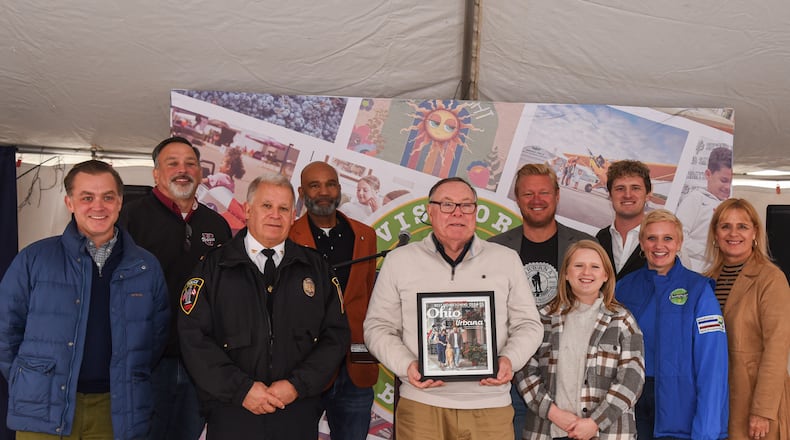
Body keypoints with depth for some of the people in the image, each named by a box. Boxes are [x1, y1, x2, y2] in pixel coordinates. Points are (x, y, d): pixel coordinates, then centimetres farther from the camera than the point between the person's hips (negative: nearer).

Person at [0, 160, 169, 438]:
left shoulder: (146, 267, 3)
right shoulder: (34, 260, -2)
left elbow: (157, 336, 12)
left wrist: (130, 382, 6)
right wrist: (28, 383, 3)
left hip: (117, 410, 2)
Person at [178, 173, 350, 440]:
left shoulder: (315, 267, 6)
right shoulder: (213, 267, 1)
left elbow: (336, 335, 2)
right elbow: (193, 336, -6)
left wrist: (298, 384, -9)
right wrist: (241, 388, -13)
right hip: (231, 413, -1)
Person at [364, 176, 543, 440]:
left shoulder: (507, 260, 7)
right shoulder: (399, 261, 4)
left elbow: (528, 324, 8)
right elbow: (378, 327, 4)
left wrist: (510, 359, -11)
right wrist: (406, 365, -12)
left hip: (490, 405, 1)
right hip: (421, 403, -1)